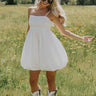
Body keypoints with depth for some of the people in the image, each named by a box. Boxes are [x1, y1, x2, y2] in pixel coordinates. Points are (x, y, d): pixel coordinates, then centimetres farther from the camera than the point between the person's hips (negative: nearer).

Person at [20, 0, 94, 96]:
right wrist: (25, 47, 18)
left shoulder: (51, 13, -2)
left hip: (48, 48, -3)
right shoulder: (30, 10, 8)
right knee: (33, 81, 2)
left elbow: (63, 31, 4)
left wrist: (82, 38, -4)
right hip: (34, 48, 3)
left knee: (51, 81, 1)